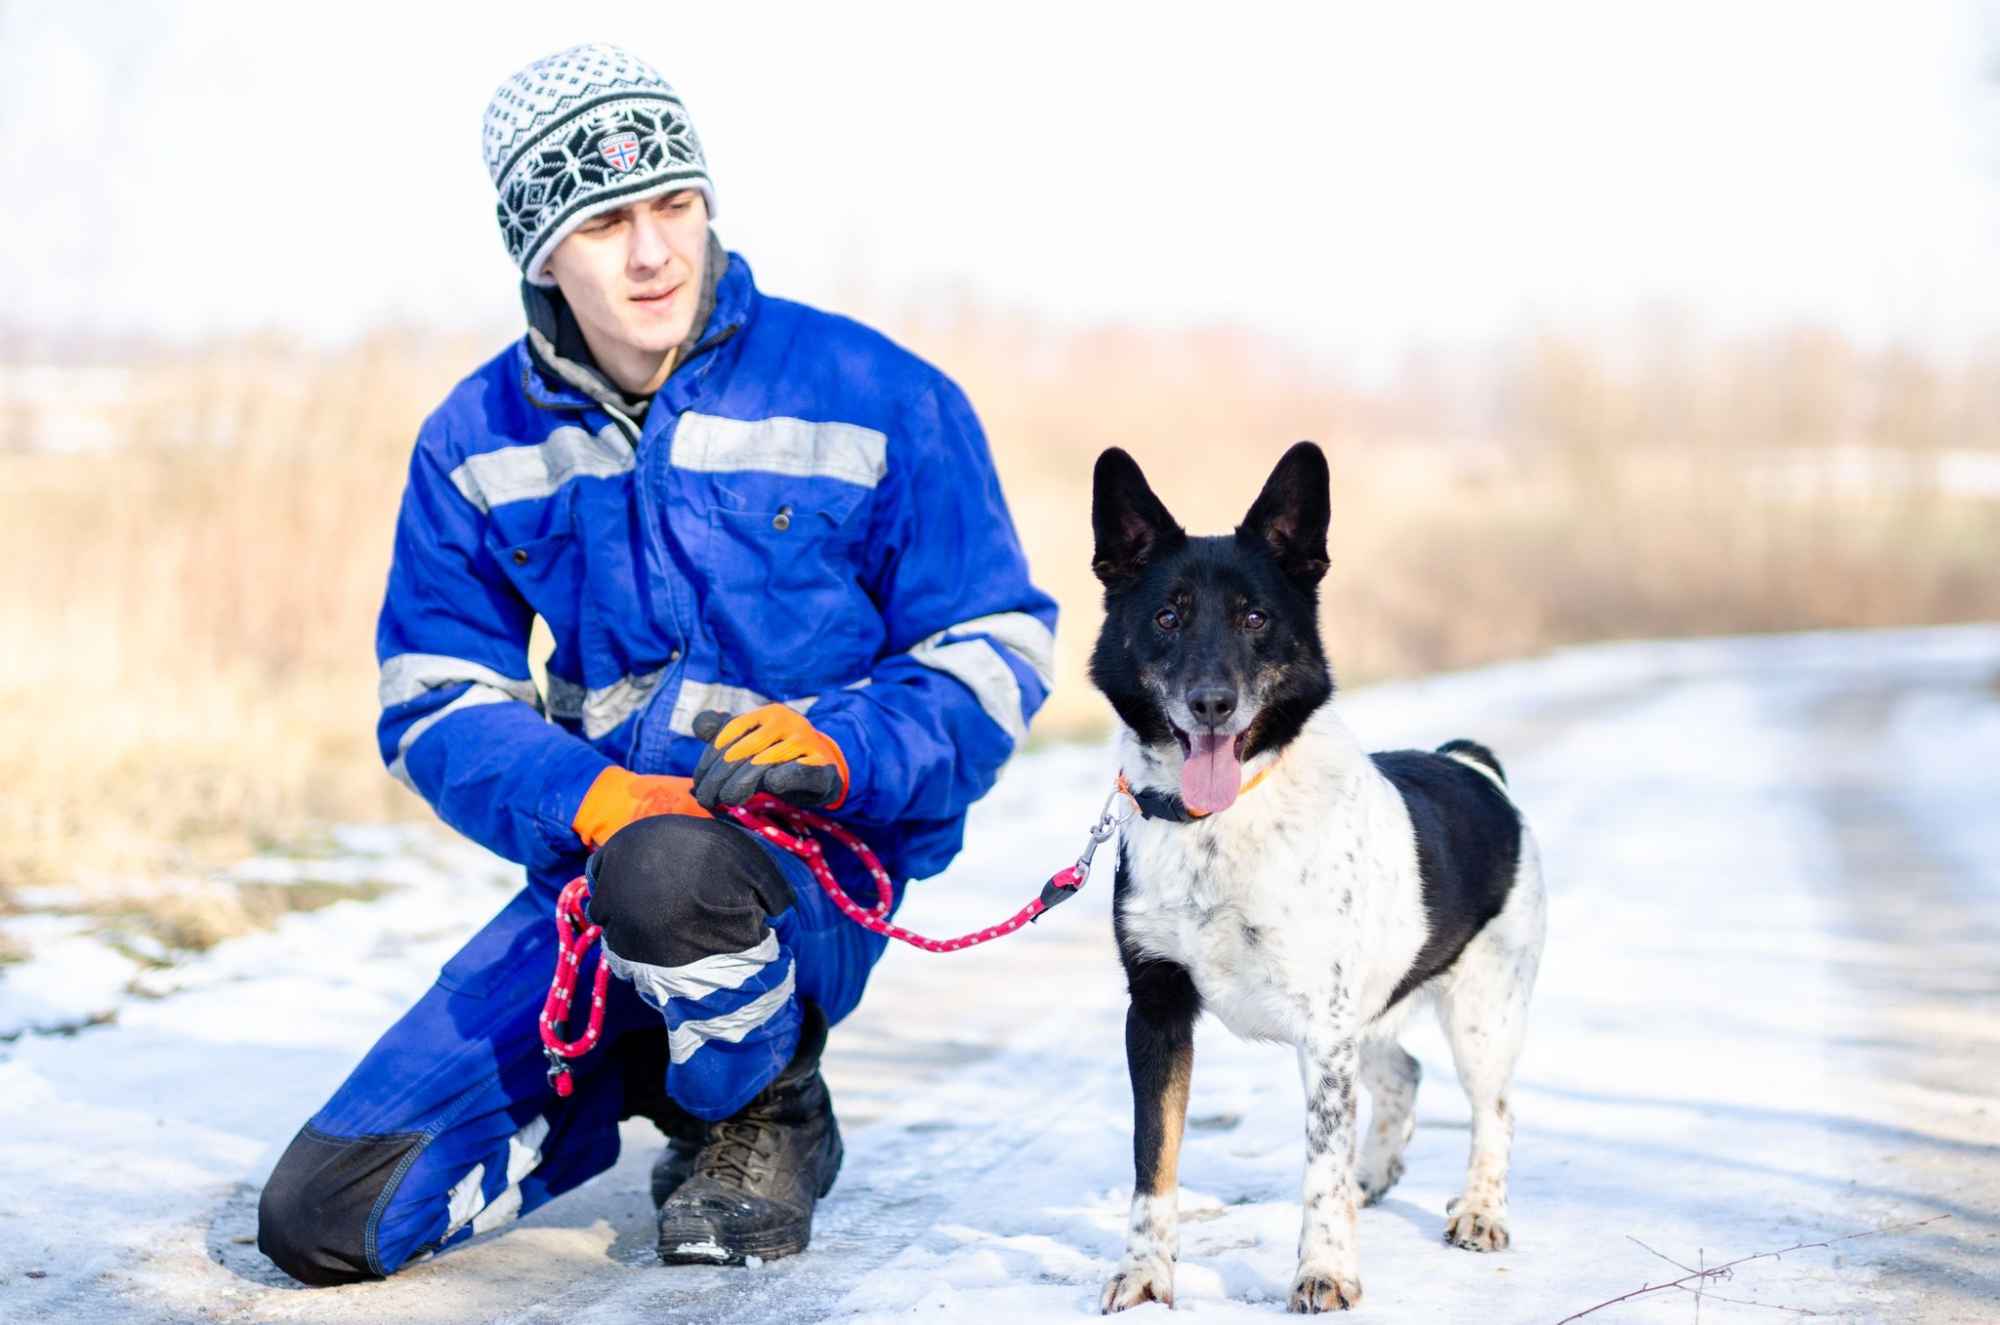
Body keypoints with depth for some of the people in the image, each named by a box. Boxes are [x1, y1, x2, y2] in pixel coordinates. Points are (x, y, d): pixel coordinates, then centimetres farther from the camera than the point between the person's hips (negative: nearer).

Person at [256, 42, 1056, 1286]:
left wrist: (844, 749, -24)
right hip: (591, 856, 4)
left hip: (814, 866, -4)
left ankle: (768, 1118, -7)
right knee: (322, 1220, -6)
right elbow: (436, 701, 3)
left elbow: (998, 651, -3)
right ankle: (646, 1075, 19)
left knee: (671, 874, -44)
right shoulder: (478, 445, 3)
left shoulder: (877, 400, -8)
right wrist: (589, 798, -18)